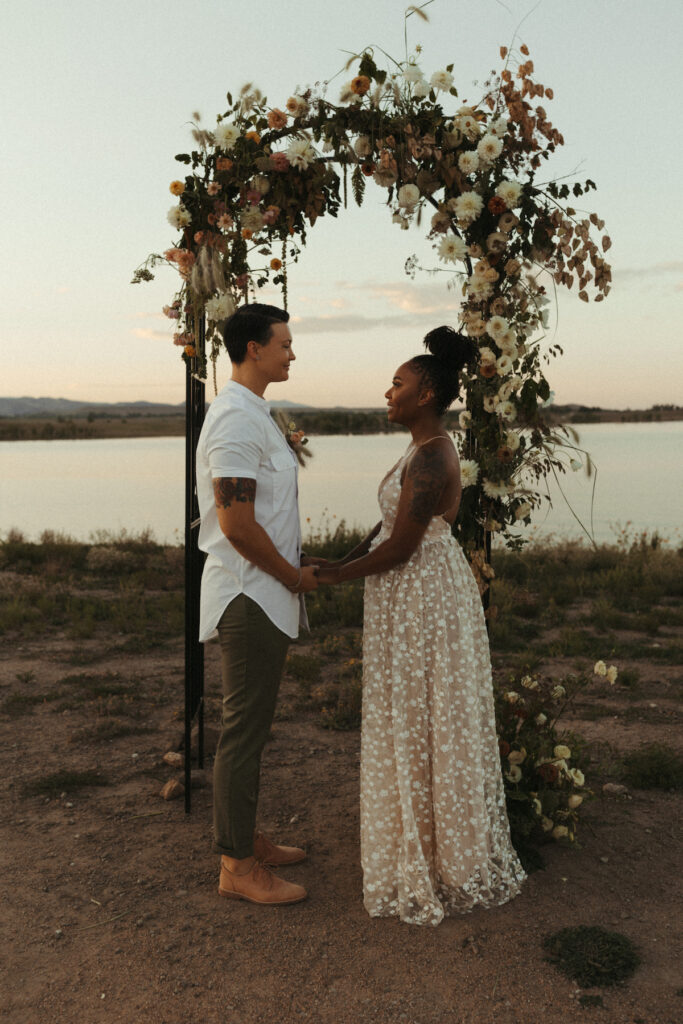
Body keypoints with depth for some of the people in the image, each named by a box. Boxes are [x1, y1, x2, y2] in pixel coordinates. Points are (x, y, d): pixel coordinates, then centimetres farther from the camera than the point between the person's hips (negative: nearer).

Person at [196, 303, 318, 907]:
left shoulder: (253, 414, 15)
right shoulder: (237, 418, -18)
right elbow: (235, 522, -23)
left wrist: (295, 566, 11)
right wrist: (296, 577, -12)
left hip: (264, 592, 10)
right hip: (252, 596, -10)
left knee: (252, 726, 18)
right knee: (244, 731, 0)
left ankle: (247, 839, 31)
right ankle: (237, 866, 13)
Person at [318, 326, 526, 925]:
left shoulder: (430, 459, -23)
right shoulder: (427, 451, 10)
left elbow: (401, 547, -23)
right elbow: (392, 524, 14)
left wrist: (335, 577, -12)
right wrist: (343, 562, 8)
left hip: (421, 599, -10)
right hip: (418, 595, 10)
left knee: (423, 725, 3)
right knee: (419, 723, 20)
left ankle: (435, 862, 20)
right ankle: (441, 847, 36)